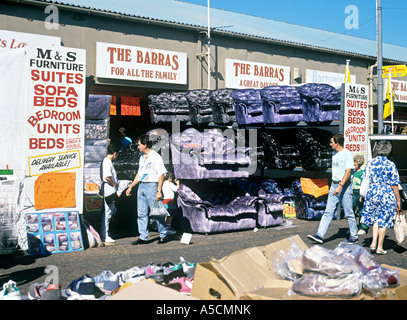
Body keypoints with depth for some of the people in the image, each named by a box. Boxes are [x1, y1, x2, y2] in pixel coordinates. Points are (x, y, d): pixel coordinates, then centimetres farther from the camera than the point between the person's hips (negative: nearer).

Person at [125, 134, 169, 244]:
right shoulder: (142, 157, 16)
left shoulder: (156, 157, -9)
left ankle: (163, 235, 12)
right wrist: (131, 187, 22)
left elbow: (161, 174, -12)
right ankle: (143, 237, 13)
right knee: (141, 214, 7)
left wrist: (159, 191, -18)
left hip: (152, 186, -8)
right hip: (141, 186, 8)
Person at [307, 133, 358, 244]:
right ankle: (320, 235, -1)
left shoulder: (347, 154, -10)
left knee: (349, 213, 2)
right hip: (334, 185, 7)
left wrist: (340, 186, -26)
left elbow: (348, 172, -18)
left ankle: (354, 237, 15)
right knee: (328, 212, 2)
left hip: (344, 186, -7)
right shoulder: (334, 154, 15)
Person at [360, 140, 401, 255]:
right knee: (383, 221, 6)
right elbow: (394, 185, -7)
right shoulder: (391, 165, -8)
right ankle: (379, 248, 12)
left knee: (375, 219, 18)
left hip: (372, 192, 3)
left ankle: (373, 243, 8)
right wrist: (398, 200, 0)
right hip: (386, 194, -3)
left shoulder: (370, 163, 2)